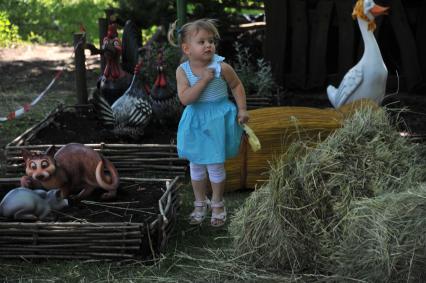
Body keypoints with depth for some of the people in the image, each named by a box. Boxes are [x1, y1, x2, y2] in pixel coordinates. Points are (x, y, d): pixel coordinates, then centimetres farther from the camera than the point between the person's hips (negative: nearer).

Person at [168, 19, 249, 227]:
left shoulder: (221, 67, -16)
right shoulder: (183, 71, -13)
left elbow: (237, 86, 1)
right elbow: (185, 98, -23)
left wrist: (242, 109, -3)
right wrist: (203, 80, -29)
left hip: (217, 121, -2)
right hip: (195, 121, 2)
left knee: (215, 165, 4)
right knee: (196, 164, 13)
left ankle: (217, 204, 24)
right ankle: (200, 203, 32)